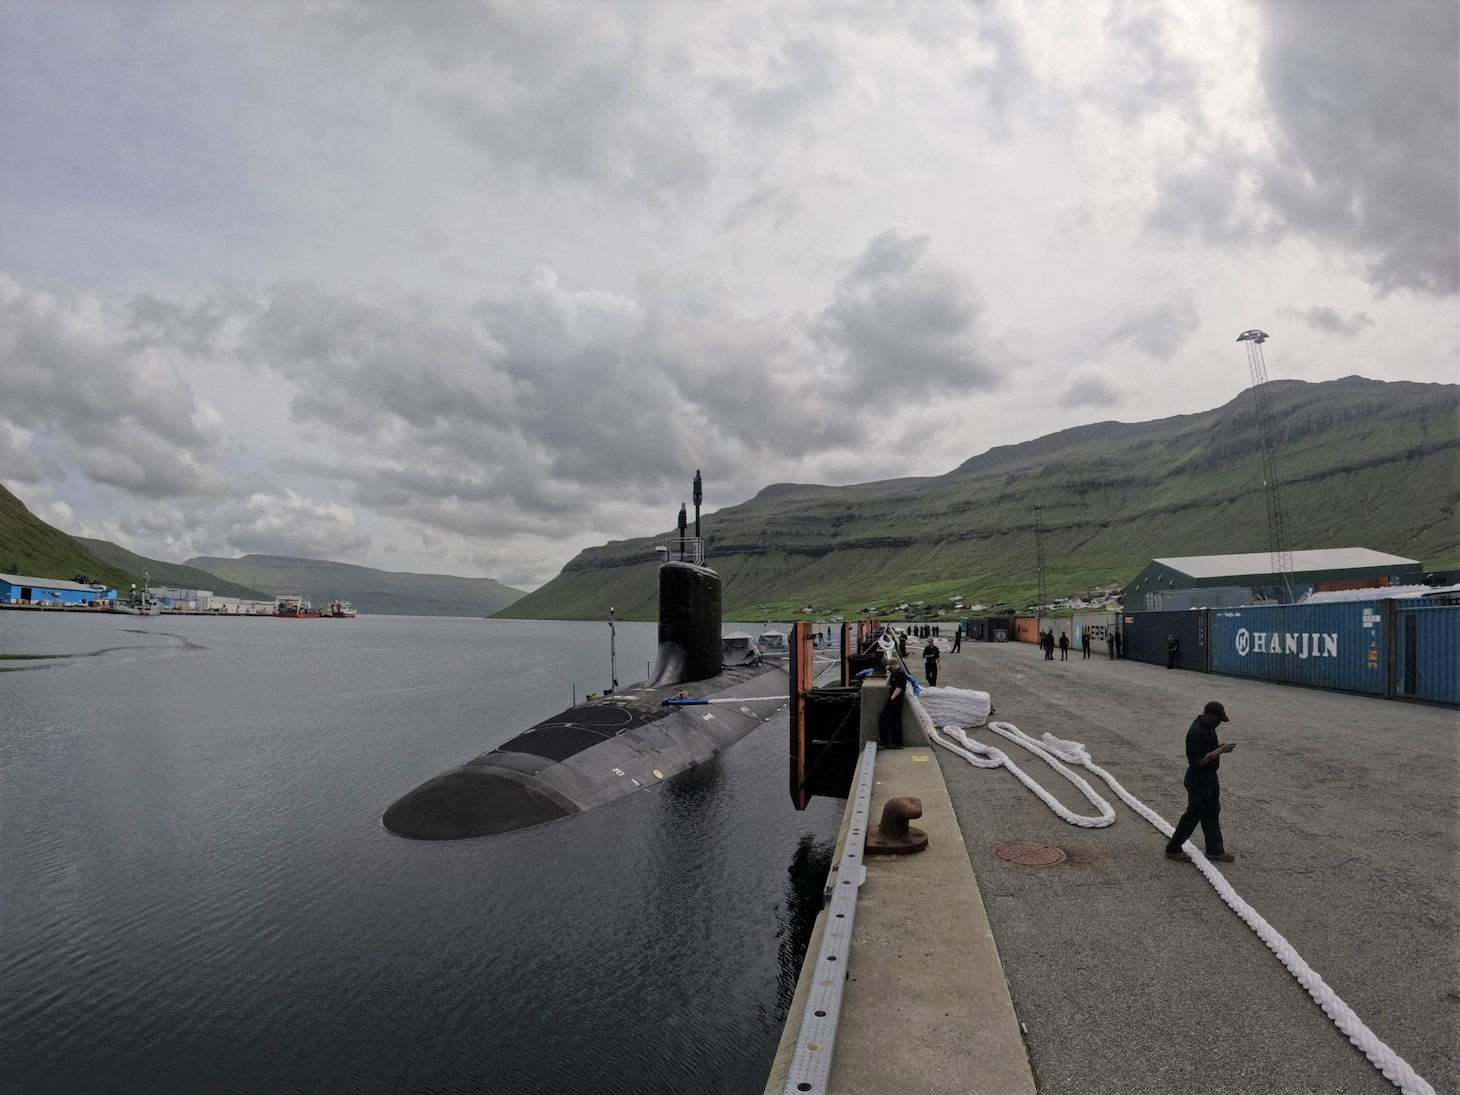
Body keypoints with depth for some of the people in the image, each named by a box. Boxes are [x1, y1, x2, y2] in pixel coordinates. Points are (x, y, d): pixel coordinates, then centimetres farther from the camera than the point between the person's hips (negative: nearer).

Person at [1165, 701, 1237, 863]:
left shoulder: (1208, 727, 4)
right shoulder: (1197, 733, -28)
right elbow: (1199, 760, -29)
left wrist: (1222, 747, -1)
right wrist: (1221, 750, -25)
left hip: (1209, 777, 10)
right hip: (1198, 781, -10)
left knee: (1212, 813, 18)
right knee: (1193, 815, 1)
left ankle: (1215, 850, 30)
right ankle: (1173, 849, 13)